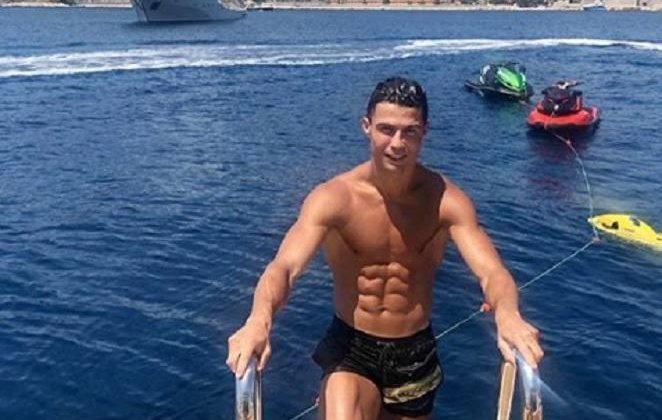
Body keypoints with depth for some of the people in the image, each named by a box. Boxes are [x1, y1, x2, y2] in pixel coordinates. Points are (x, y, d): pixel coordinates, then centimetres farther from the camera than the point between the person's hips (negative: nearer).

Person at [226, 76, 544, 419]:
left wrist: (507, 316, -45)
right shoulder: (333, 198, -16)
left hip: (416, 354, 2)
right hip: (350, 349, -2)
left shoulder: (446, 199, -12)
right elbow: (283, 267, -28)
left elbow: (490, 271, -22)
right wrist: (259, 320, -49)